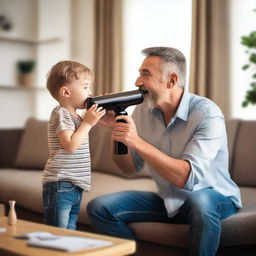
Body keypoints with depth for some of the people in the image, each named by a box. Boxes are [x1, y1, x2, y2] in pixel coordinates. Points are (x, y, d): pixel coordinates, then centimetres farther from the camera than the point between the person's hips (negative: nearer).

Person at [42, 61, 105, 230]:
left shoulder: (74, 116, 18)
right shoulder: (61, 114, -11)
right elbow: (70, 145, -24)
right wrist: (88, 122, -17)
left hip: (75, 186, 10)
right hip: (60, 185, -10)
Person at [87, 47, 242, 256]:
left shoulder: (207, 114, -22)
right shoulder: (144, 109, -5)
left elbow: (188, 178, -31)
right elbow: (130, 168, 0)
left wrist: (138, 142, -36)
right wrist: (116, 128, -16)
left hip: (215, 198, -5)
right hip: (168, 200, 5)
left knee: (199, 201, -39)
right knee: (99, 208, -9)